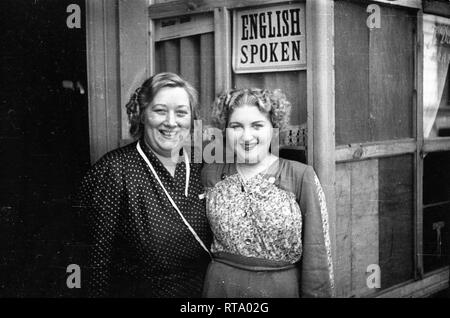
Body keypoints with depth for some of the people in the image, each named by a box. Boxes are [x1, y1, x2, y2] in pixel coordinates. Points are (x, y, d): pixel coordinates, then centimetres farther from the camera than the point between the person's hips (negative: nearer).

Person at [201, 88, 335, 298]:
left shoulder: (301, 177, -9)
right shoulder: (211, 175, -1)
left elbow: (316, 255, -7)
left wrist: (316, 293, -8)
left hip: (284, 288, -2)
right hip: (220, 288, 2)